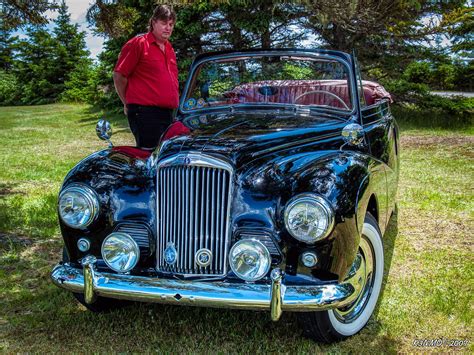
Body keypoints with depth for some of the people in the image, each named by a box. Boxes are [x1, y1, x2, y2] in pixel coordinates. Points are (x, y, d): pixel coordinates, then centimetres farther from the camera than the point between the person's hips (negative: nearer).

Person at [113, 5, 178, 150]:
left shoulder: (169, 49, 18)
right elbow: (119, 75, -4)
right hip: (145, 113, -8)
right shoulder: (138, 44, -5)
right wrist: (128, 104, 3)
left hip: (167, 113, 8)